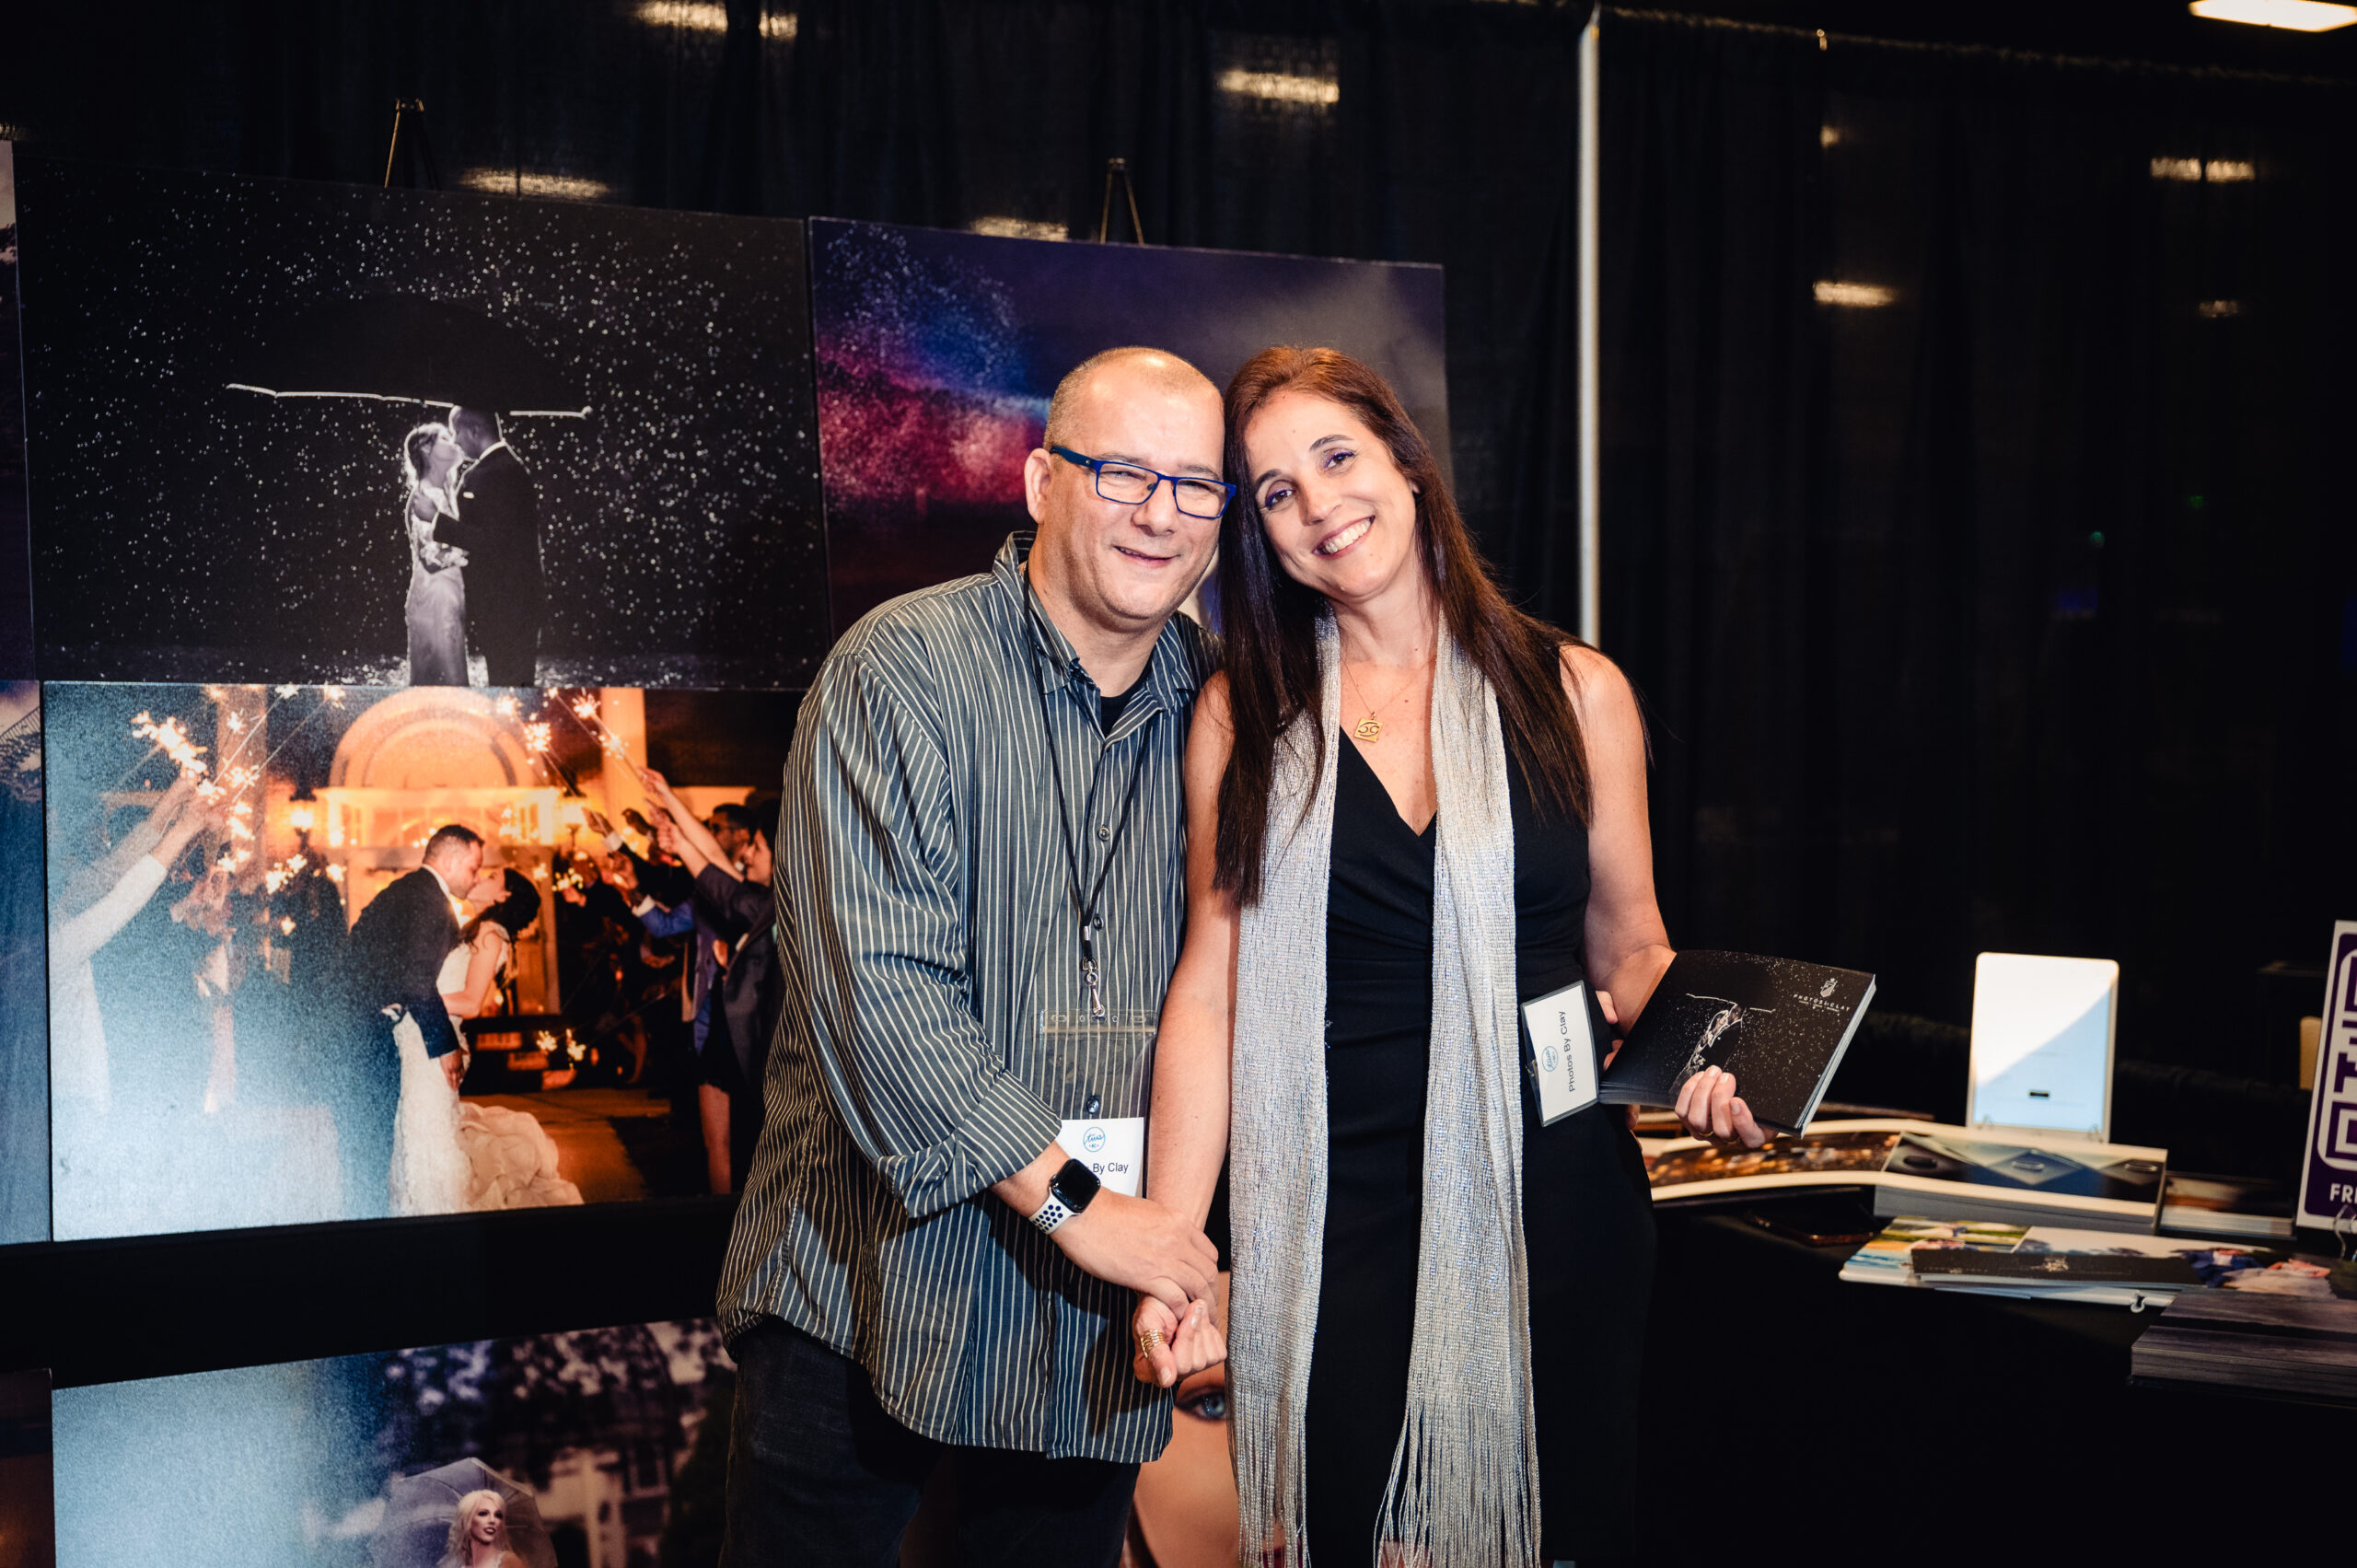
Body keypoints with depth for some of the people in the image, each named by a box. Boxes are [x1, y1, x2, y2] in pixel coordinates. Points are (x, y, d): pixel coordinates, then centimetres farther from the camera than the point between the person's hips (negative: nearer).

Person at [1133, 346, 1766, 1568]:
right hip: (1333, 1220, 0)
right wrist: (1169, 1251, -8)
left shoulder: (1574, 691, 3)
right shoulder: (1245, 713, 3)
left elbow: (1631, 950, 10)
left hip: (1552, 1200, 1)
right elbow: (1209, 990, -1)